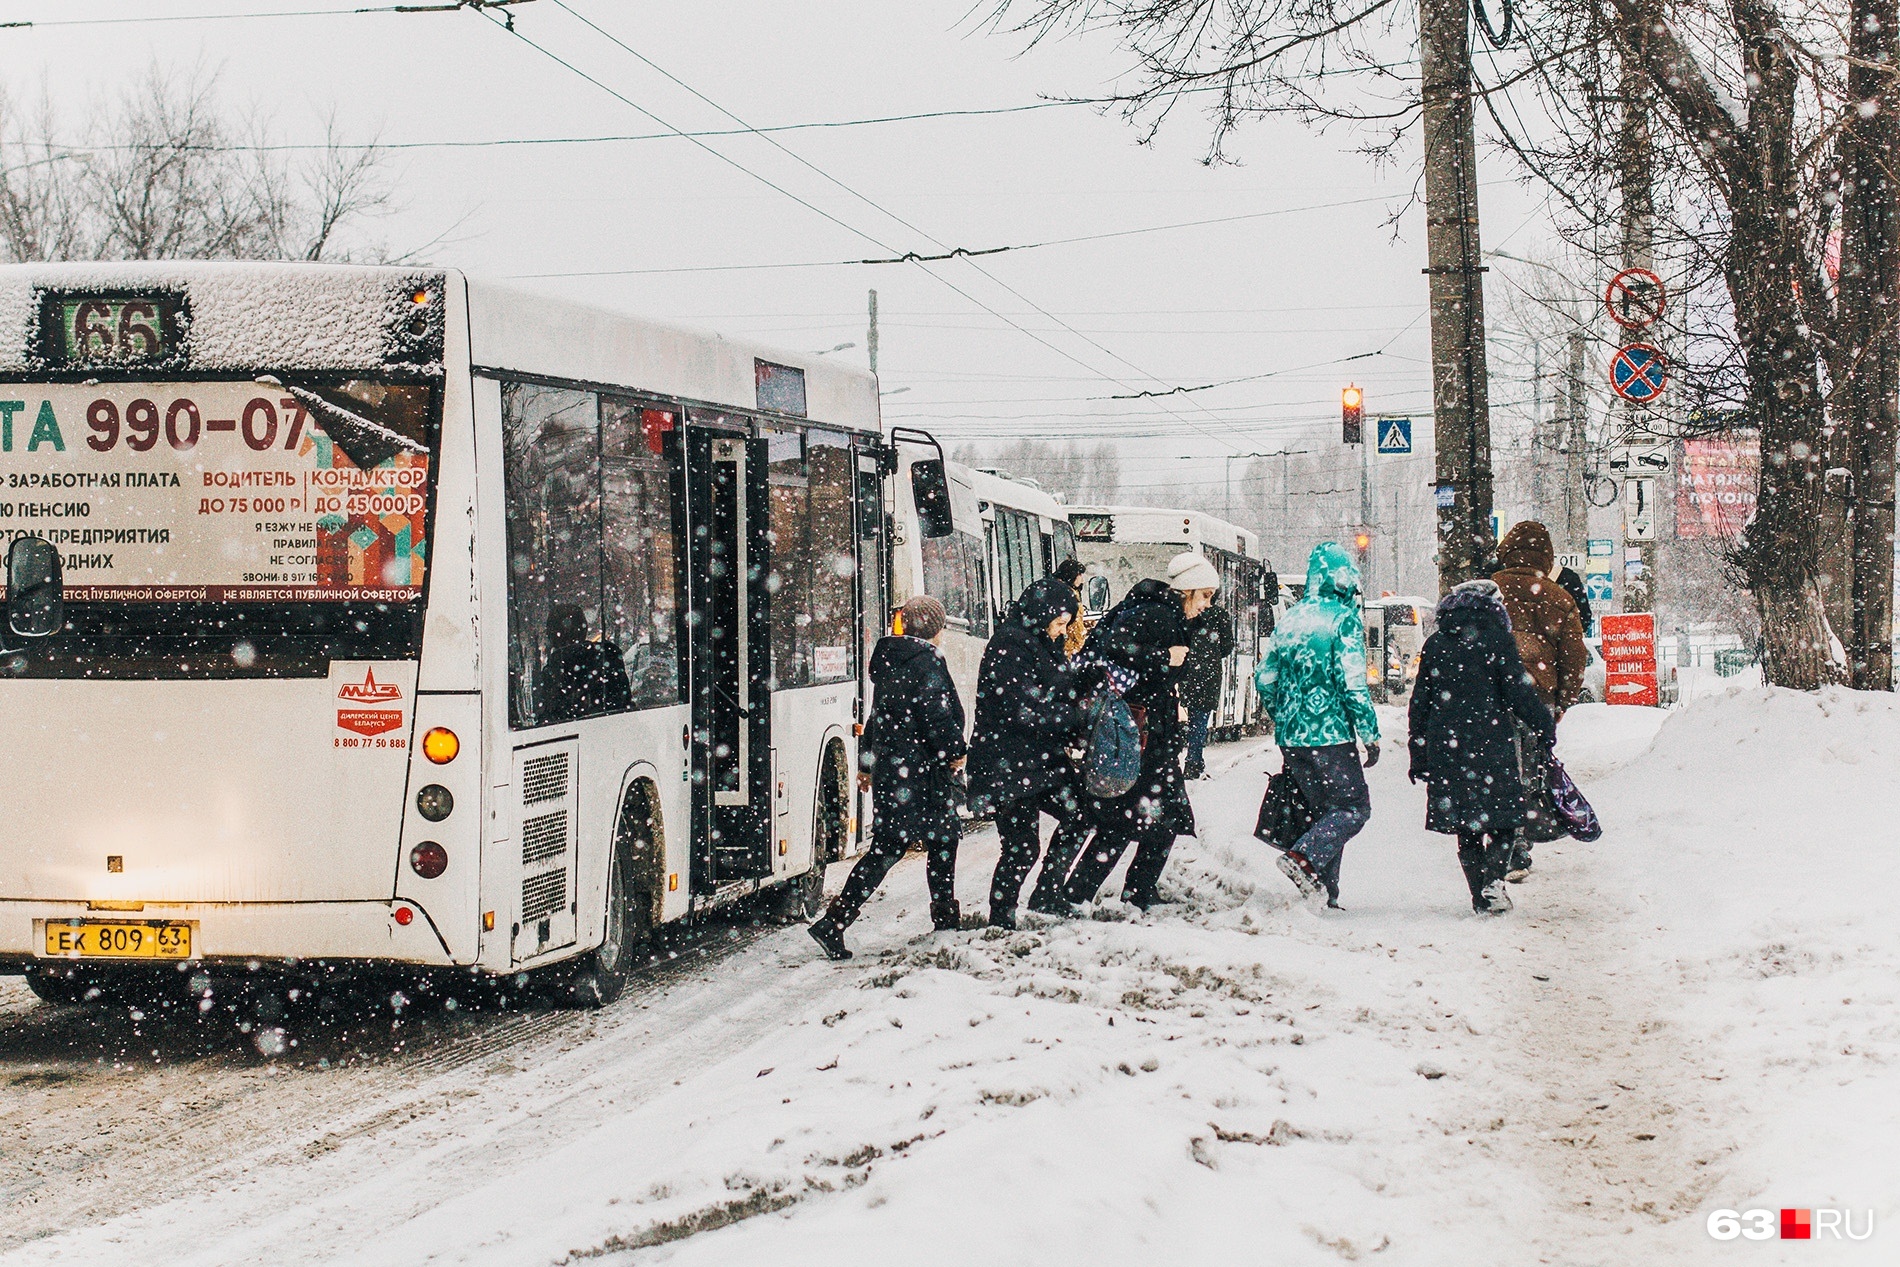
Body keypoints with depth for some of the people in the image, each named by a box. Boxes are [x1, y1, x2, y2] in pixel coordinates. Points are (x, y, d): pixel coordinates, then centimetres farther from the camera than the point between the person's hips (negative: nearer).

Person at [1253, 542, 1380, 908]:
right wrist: (1371, 736, -7)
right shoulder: (1344, 619, -9)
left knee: (1325, 809, 15)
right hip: (1330, 735, -7)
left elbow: (1264, 679, 14)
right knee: (1355, 807, 2)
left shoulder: (1291, 618, 11)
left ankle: (1325, 894, 8)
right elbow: (1352, 685, -15)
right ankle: (1305, 857, -19)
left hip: (1291, 738, 7)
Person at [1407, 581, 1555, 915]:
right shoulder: (1496, 637, -2)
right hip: (1491, 743, -4)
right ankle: (1494, 879, -19)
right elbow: (1518, 690, -8)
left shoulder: (1435, 643, 11)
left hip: (1446, 747, 4)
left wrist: (1419, 757, 17)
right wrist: (1544, 727, 4)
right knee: (1502, 821, 4)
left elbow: (1420, 702, 12)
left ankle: (1481, 898, 7)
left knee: (1465, 830, 10)